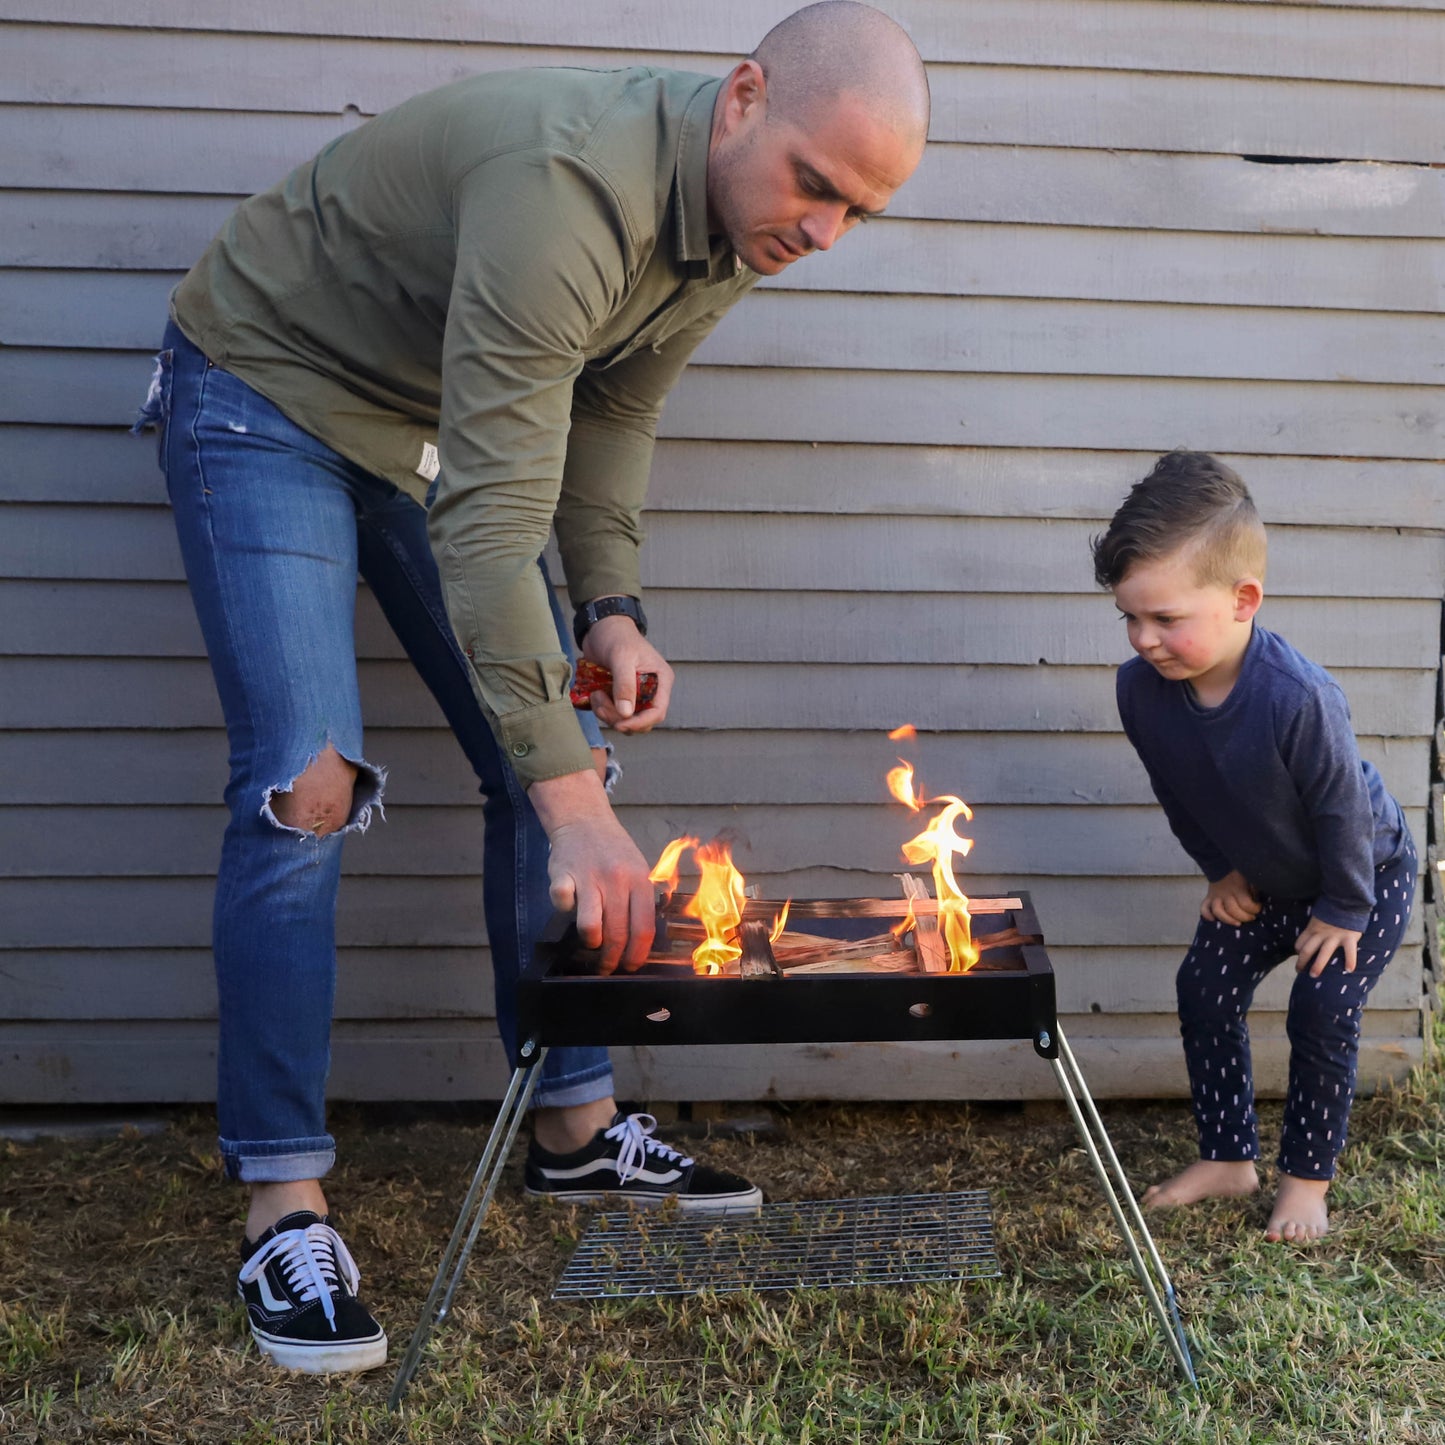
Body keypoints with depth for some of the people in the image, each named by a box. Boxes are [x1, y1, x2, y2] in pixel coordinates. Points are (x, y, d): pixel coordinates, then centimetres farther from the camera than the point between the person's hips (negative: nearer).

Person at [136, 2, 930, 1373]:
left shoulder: (740, 224, -9)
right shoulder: (573, 184, -37)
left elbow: (614, 407, 5)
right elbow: (489, 515, -41)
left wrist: (613, 612, -8)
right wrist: (573, 797, -44)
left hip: (441, 422, 8)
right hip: (266, 390, -7)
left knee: (544, 765, 2)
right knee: (307, 781, -17)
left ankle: (574, 1126, 15)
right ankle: (281, 1205, -7)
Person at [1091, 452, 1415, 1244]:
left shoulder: (1299, 698, -42)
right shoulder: (1141, 688, -23)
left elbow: (1342, 808, -26)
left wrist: (1342, 911, -14)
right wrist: (1221, 870, 6)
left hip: (1367, 873, -5)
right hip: (1263, 881, 6)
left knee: (1322, 1015, -8)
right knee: (1204, 989, 2)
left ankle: (1308, 1175, 14)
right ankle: (1228, 1158, 18)